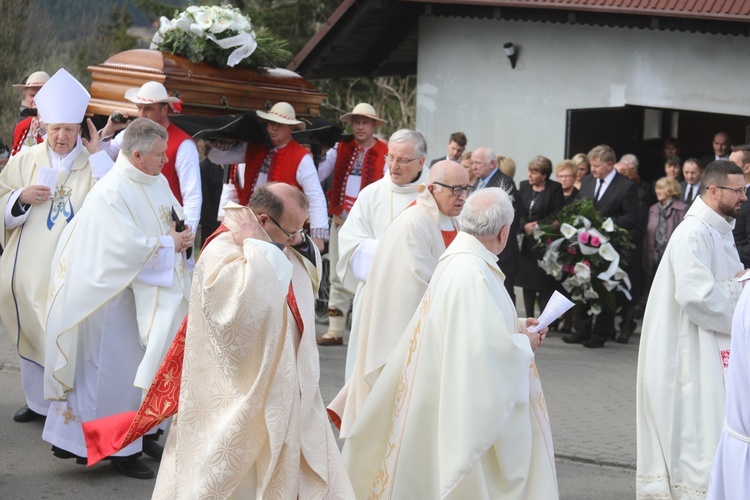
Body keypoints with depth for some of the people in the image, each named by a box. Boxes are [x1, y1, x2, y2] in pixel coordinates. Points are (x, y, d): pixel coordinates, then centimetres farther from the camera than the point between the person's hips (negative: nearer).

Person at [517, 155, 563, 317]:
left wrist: (538, 227, -15)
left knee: (544, 285, -4)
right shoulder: (524, 186, 9)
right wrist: (525, 226, -12)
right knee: (527, 282, 8)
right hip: (526, 243, 5)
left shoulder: (555, 189, -5)